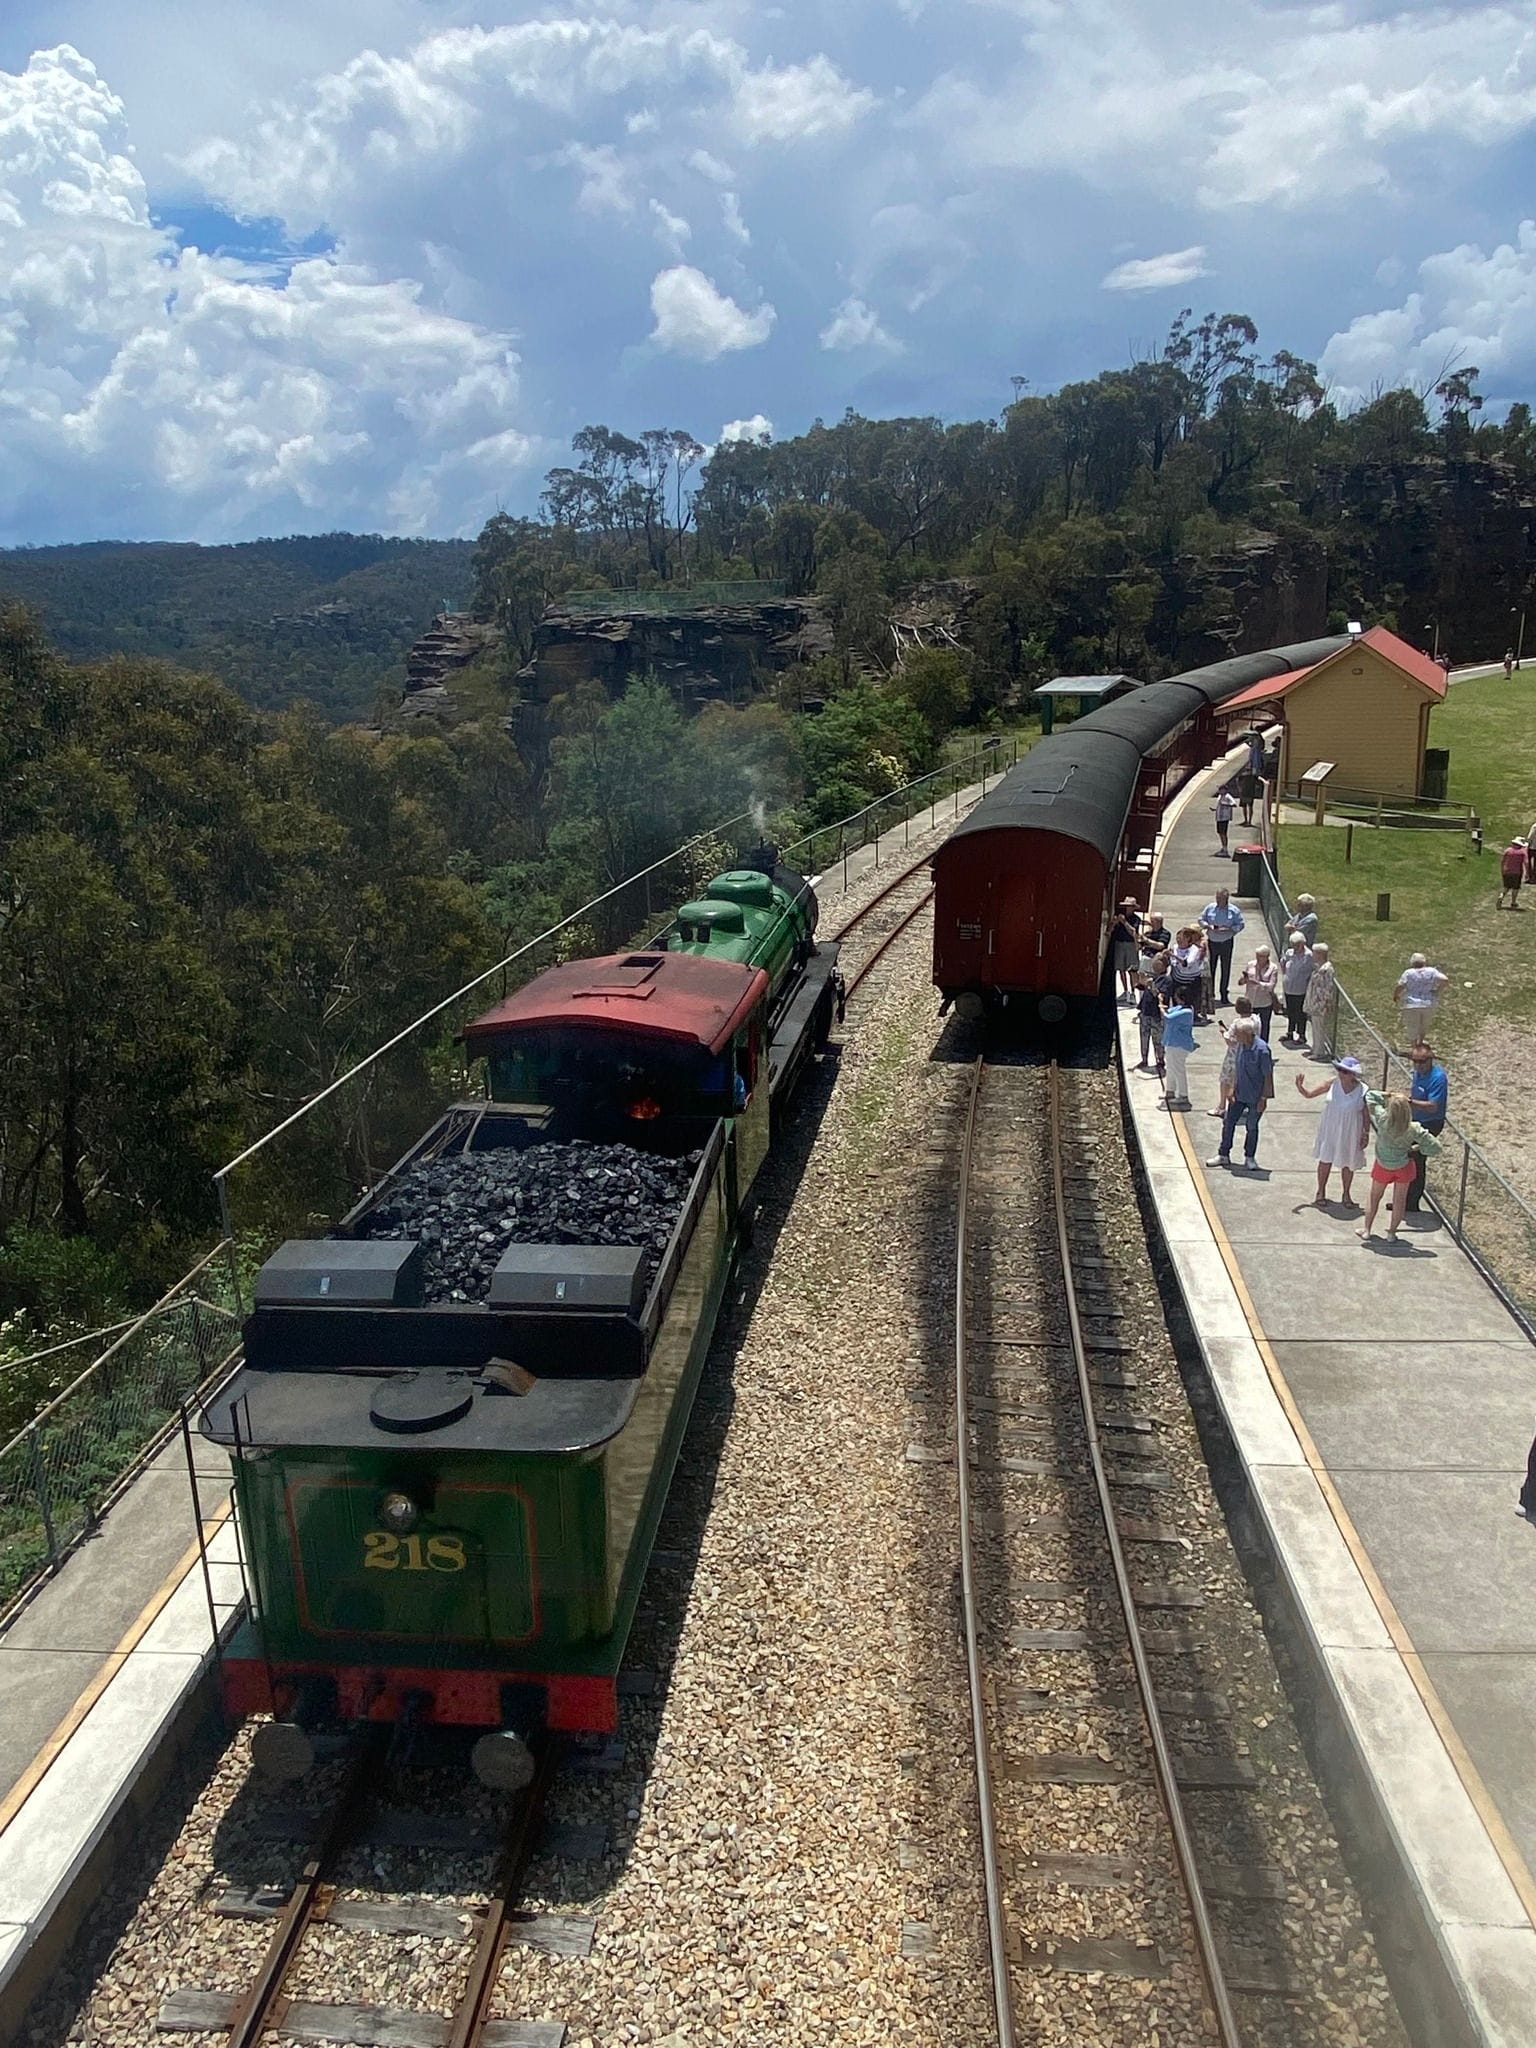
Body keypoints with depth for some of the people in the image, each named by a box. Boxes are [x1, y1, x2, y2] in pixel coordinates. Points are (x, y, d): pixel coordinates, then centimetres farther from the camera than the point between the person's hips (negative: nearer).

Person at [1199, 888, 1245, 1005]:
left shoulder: (1234, 910, -4)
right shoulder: (1210, 908, 2)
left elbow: (1240, 925, -3)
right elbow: (1201, 919, 9)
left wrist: (1228, 929, -18)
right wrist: (1207, 926, -12)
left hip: (1226, 943, -2)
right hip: (1212, 942, 2)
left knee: (1225, 969, 3)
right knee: (1210, 968, 4)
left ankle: (1224, 994, 12)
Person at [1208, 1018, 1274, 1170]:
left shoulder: (1262, 1050, -23)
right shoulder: (1241, 1045, -2)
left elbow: (1268, 1076, -18)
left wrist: (1263, 1099, -16)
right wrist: (1233, 1089, 5)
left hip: (1255, 1097, -6)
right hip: (1239, 1094, 6)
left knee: (1251, 1127, 9)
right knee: (1228, 1123, 10)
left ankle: (1250, 1157, 26)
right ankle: (1223, 1155, 22)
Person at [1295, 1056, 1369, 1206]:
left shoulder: (1362, 1091, -17)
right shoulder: (1332, 1084, -12)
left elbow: (1366, 1116, -7)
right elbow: (1309, 1094, -5)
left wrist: (1365, 1135, -3)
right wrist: (1300, 1087, -25)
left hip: (1349, 1134, -1)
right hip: (1329, 1130, 1)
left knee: (1348, 1164, 13)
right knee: (1325, 1160, 11)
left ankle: (1346, 1193, 36)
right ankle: (1321, 1192, 30)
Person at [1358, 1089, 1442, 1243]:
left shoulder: (1382, 1119, -29)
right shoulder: (1413, 1129, -29)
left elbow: (1370, 1095, -18)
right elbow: (1435, 1146, -22)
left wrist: (1388, 1095, -22)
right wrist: (1417, 1148, -7)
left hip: (1382, 1165, 1)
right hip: (1404, 1166, -1)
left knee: (1374, 1196, 22)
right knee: (1399, 1200, 19)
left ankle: (1366, 1230, 29)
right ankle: (1391, 1233, 26)